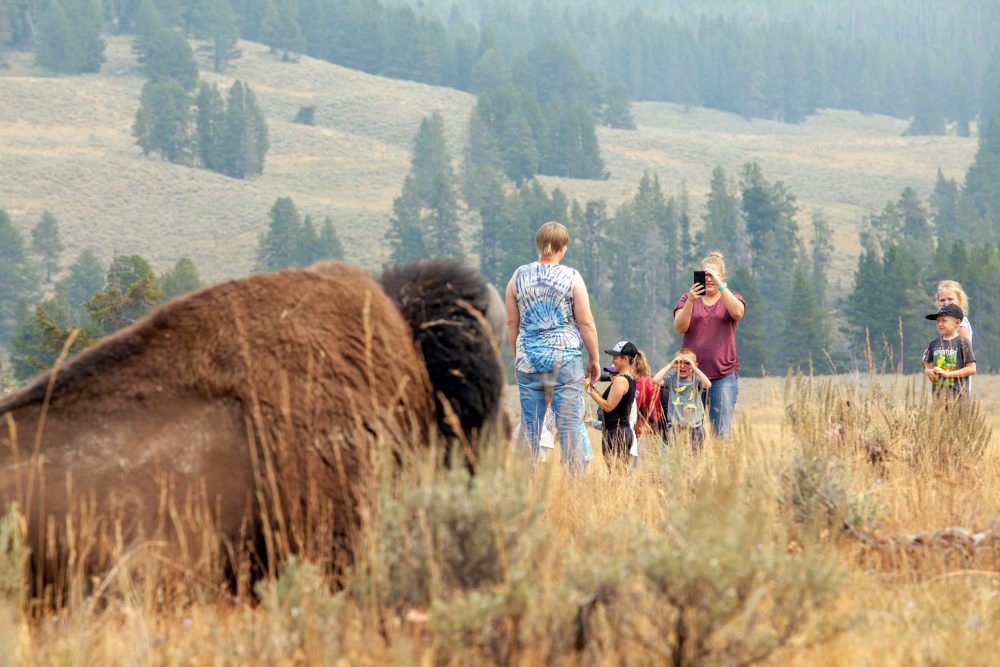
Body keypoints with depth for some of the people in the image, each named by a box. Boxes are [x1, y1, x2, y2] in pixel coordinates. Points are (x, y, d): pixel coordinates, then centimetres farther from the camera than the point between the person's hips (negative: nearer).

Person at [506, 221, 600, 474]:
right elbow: (586, 323, -3)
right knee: (569, 425, -1)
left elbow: (512, 323, 10)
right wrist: (594, 359, 7)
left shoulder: (519, 277, 4)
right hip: (565, 358, -3)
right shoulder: (572, 278, -4)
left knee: (530, 427, 6)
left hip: (528, 359, 3)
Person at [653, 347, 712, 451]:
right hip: (674, 425, 0)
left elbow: (708, 384, -16)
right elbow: (655, 380, -9)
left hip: (694, 425, 0)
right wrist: (670, 365, -9)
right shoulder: (672, 378, 5)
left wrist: (694, 368, -16)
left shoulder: (696, 379, 3)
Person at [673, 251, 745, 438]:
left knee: (723, 430, -5)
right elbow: (679, 327, -4)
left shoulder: (731, 298, 10)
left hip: (724, 374, -1)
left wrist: (720, 285, -20)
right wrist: (690, 302, -19)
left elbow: (737, 312, -14)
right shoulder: (688, 299, 11)